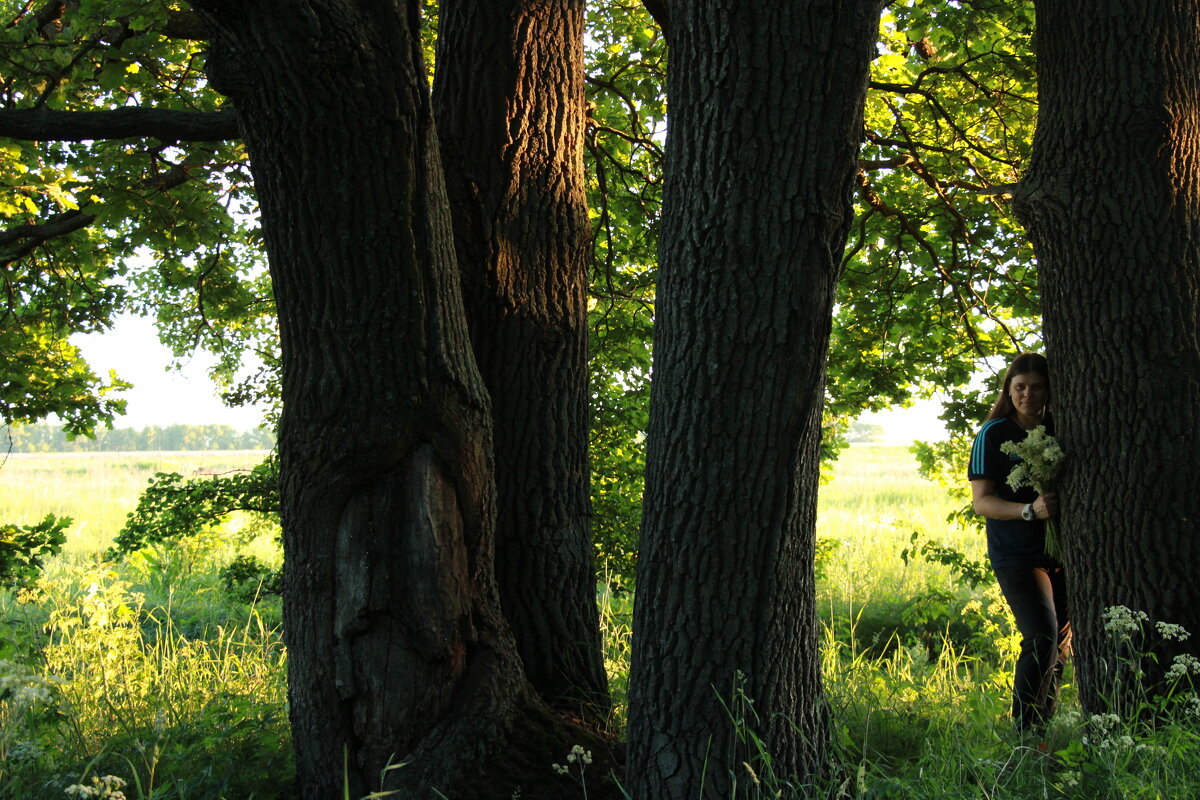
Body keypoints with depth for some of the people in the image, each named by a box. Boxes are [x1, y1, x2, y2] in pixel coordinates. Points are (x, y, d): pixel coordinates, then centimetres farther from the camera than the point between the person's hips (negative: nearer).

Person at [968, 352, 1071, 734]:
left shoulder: (1059, 430, 8)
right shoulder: (993, 435, -4)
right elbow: (981, 502, -9)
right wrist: (1030, 510, -25)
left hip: (1060, 552, 5)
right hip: (1016, 555, -5)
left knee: (1061, 644, 8)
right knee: (1042, 638, -19)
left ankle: (1046, 728, 22)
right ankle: (1024, 731, -11)